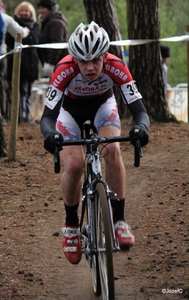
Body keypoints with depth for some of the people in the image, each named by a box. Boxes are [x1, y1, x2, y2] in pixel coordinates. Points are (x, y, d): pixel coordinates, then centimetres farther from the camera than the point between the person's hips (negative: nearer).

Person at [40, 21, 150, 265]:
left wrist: (141, 127, -58)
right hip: (70, 110, -1)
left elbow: (139, 109, -35)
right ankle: (71, 224, 2)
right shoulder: (64, 71, -37)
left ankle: (119, 219, -16)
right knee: (74, 165, -23)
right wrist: (49, 135, -60)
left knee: (112, 150, -28)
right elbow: (48, 116, -38)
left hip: (103, 106, 1)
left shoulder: (116, 68, -34)